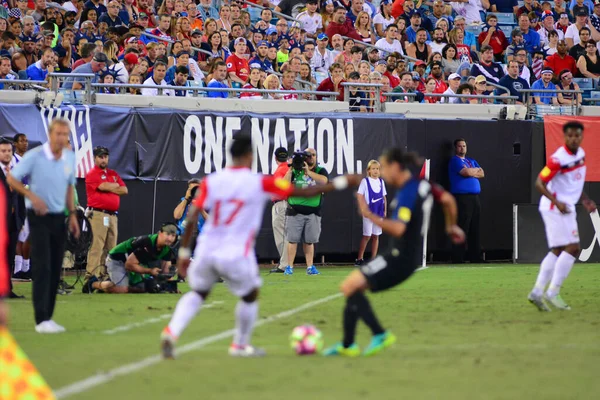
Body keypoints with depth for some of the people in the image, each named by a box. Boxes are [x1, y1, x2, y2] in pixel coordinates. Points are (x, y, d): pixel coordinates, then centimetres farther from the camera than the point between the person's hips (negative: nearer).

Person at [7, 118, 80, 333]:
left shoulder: (70, 158, 6)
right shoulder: (34, 156, -12)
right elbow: (11, 179, -7)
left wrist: (73, 214, 12)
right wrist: (32, 196, -20)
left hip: (59, 218, 6)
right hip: (39, 217, -6)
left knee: (55, 271, 5)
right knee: (42, 267, -13)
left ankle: (48, 317, 13)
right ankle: (41, 320, -16)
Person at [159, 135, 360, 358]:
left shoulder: (211, 182, 1)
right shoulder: (259, 183, -5)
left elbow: (191, 218, -4)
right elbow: (305, 193, 0)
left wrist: (184, 252, 5)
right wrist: (341, 183, 11)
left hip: (206, 251, 3)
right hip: (236, 255, -3)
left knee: (197, 294, 22)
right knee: (250, 296, 23)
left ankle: (171, 333, 0)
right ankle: (240, 345, 33)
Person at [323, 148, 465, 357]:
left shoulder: (407, 193, -21)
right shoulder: (422, 184, 8)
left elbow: (398, 229, -33)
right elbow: (448, 200, 20)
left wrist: (370, 215, -34)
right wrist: (451, 226, 35)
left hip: (401, 257, -10)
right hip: (406, 255, 10)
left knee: (350, 286, -13)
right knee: (353, 287, 11)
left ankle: (380, 334, -12)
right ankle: (348, 345, 10)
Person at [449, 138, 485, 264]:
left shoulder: (471, 161, 24)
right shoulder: (455, 160, 0)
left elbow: (482, 174, 12)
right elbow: (466, 172, -14)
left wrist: (470, 172, -3)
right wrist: (476, 170, 4)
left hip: (474, 197, 8)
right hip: (462, 197, -8)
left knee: (474, 230, 7)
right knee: (462, 230, -10)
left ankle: (475, 257, 9)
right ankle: (458, 258, -9)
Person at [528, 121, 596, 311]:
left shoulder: (581, 153, 9)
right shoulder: (558, 159, -18)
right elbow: (540, 183, -17)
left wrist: (585, 200, 15)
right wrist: (557, 202, -27)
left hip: (566, 208, 9)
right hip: (555, 208, -9)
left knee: (557, 251, 9)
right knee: (573, 248, -14)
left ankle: (538, 291, 9)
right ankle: (553, 292, -11)